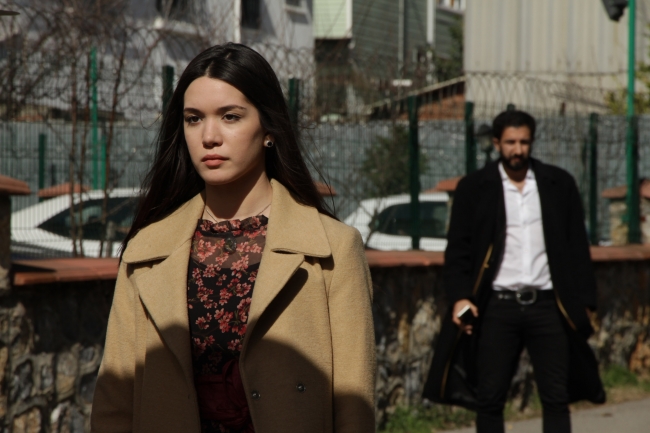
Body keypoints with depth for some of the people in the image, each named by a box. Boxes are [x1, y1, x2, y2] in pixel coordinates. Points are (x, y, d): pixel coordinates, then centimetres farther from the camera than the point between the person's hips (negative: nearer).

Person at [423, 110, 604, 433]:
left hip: (547, 306, 1)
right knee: (489, 399, 1)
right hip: (497, 307, -1)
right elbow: (458, 249, 3)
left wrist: (584, 302, 3)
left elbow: (577, 247, 9)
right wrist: (459, 296, -11)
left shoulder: (559, 184, 8)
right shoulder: (475, 188, 4)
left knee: (556, 398, 0)